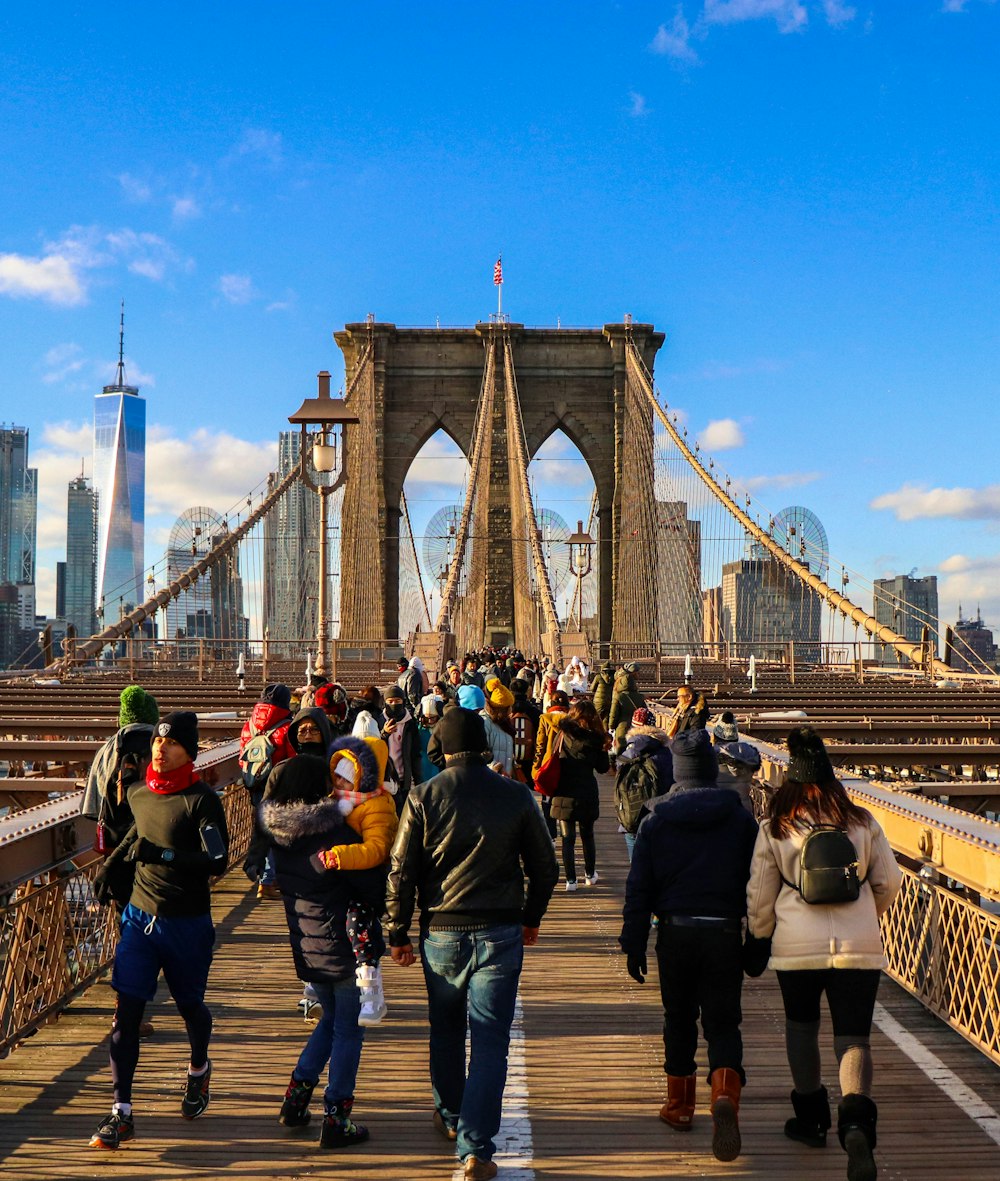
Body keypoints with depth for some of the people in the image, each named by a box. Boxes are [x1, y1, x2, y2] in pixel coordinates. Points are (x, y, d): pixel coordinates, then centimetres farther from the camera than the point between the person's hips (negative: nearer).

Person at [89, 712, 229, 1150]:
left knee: (190, 1006, 14)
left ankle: (199, 1070, 45)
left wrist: (160, 854, -30)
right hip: (140, 916, 4)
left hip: (188, 924, -4)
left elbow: (217, 862, -25)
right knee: (126, 1011, -6)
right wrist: (118, 855, 23)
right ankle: (121, 1113, -3)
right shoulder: (137, 794, 3)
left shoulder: (202, 800, -16)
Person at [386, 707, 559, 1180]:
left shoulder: (424, 797, -6)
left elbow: (401, 870, -5)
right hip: (500, 933, -1)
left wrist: (397, 933, 5)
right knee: (490, 1040, 2)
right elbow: (545, 866, 5)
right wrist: (531, 918, 20)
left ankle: (450, 1116, 39)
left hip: (442, 932, 1)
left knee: (446, 1031, 21)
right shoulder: (516, 796, -3)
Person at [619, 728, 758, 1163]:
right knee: (723, 1022, 5)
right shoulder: (740, 819, -1)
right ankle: (726, 1095, -20)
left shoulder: (656, 821, -1)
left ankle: (679, 1106, 26)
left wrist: (633, 943, 4)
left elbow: (638, 888, -1)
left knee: (679, 1020, 17)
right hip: (725, 934, 0)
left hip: (675, 932, 1)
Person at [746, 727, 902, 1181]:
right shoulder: (862, 821, 4)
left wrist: (759, 936, 21)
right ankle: (855, 1120, -20)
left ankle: (811, 1117, 31)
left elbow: (759, 896, 5)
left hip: (797, 944, 0)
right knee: (853, 1037, 4)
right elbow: (889, 881, 10)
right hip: (860, 945, 1)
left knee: (801, 1024, 22)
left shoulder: (774, 828, 0)